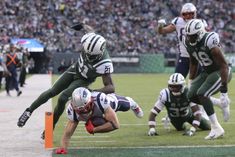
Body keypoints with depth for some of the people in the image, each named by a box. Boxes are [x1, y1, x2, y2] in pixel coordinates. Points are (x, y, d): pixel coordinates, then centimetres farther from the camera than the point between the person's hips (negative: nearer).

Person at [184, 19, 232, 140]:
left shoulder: (209, 42, -30)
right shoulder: (188, 43, -6)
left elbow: (224, 66, -28)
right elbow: (193, 63, 13)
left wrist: (224, 92, -29)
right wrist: (192, 82, 15)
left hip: (220, 72, -8)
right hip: (207, 72, 8)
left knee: (202, 94, -21)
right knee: (192, 96, -2)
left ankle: (216, 128, -15)